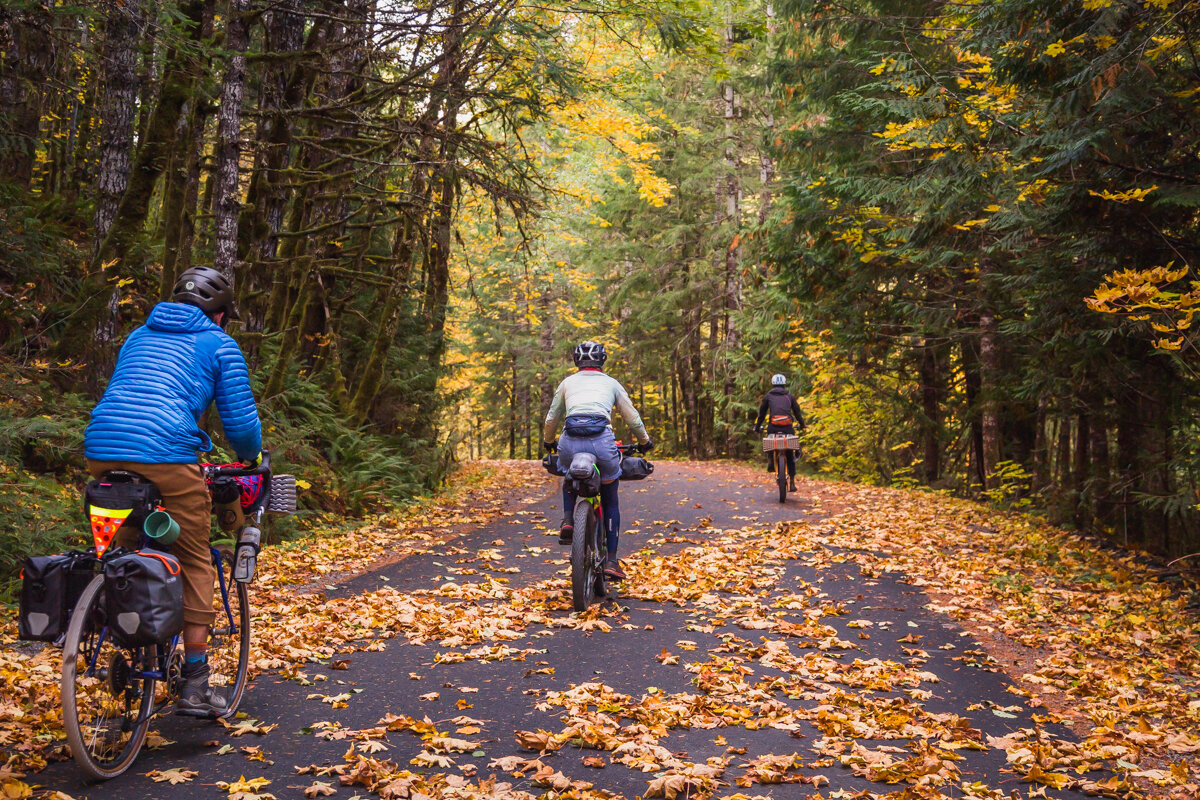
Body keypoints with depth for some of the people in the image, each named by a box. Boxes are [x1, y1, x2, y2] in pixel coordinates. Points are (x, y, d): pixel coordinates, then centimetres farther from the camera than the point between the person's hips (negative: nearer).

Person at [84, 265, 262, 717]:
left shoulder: (138, 336, 28)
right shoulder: (219, 345, 11)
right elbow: (239, 420, 8)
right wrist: (252, 457, 27)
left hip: (101, 450, 5)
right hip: (167, 455, -5)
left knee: (126, 555, 23)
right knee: (194, 563, 7)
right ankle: (195, 685, 9)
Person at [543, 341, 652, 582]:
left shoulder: (568, 382, 24)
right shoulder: (611, 383, 22)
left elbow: (551, 419, 28)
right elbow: (633, 419, 25)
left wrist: (548, 442, 47)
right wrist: (645, 442, 42)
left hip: (570, 442, 1)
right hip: (601, 441, -1)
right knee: (610, 501, 16)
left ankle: (568, 519, 10)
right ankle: (611, 560, 11)